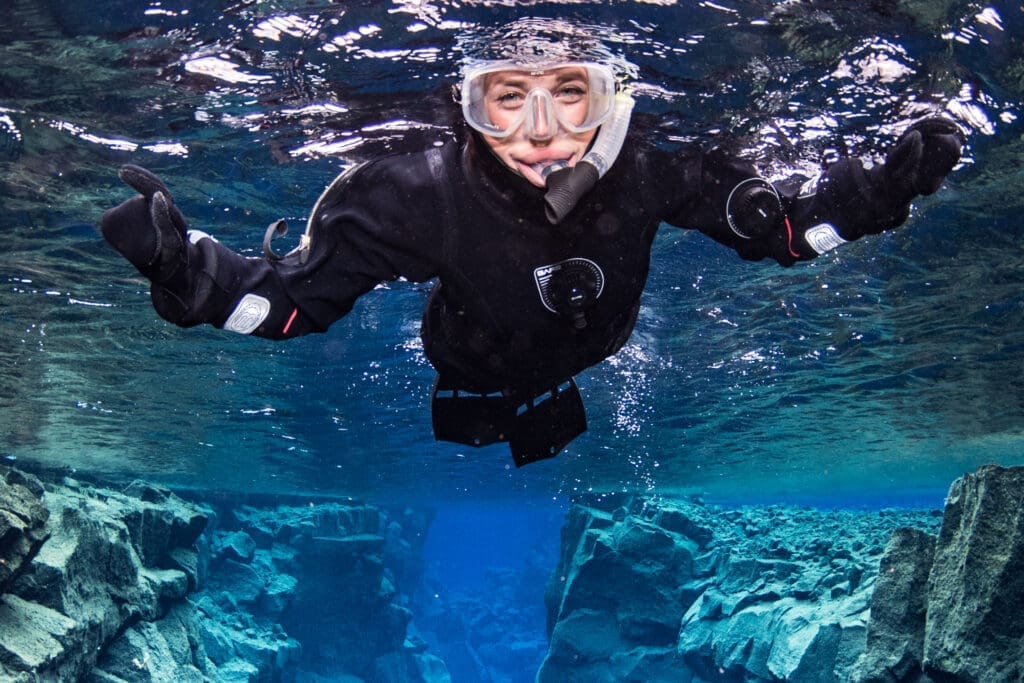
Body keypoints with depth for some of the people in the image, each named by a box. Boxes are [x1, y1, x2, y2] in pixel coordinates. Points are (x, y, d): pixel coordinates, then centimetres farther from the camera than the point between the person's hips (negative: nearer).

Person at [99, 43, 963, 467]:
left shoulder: (644, 171, -34)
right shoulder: (420, 195, -39)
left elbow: (774, 219, -19)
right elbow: (292, 294, -33)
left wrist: (887, 186, -31)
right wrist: (184, 266, -51)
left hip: (586, 383, 2)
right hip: (466, 396, -1)